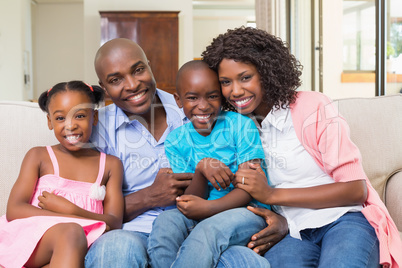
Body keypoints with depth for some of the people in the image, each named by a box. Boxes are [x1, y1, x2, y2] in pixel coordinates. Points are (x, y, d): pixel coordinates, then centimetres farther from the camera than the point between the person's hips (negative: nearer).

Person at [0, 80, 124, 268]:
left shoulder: (110, 164, 16)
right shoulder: (38, 156, 12)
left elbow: (115, 223, 6)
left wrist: (69, 209, -11)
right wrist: (78, 220, -12)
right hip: (35, 236, 0)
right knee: (70, 232, -36)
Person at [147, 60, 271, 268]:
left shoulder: (241, 125, -4)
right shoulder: (176, 140, 5)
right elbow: (190, 201, 1)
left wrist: (208, 208, -26)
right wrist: (201, 169, -21)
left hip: (245, 213, -3)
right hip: (199, 218, 3)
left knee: (208, 229, -34)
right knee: (165, 221, -27)